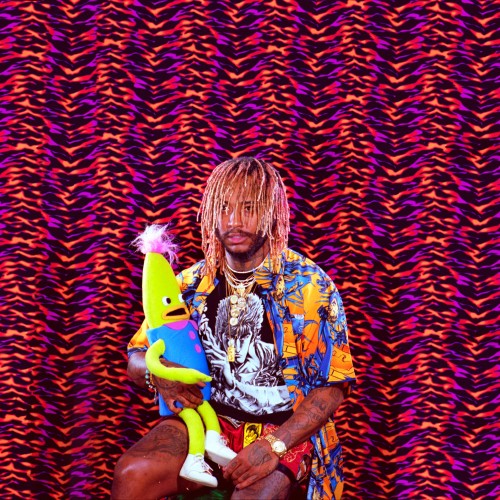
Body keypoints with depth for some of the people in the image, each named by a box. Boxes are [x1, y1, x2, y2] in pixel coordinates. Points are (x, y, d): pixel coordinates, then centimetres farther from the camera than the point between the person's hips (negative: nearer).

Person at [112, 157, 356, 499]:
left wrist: (274, 445, -20)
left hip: (285, 430, -3)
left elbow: (332, 385, -7)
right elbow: (136, 358, 11)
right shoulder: (193, 283, 4)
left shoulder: (309, 286, -6)